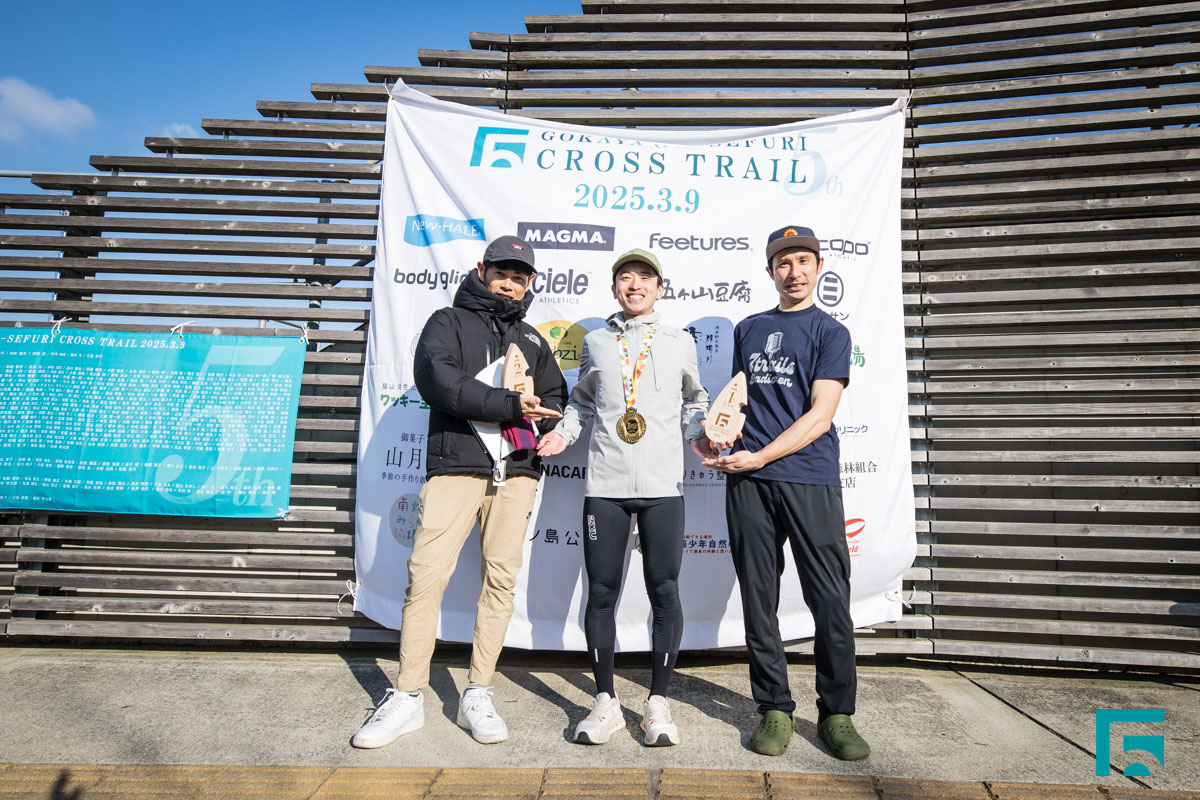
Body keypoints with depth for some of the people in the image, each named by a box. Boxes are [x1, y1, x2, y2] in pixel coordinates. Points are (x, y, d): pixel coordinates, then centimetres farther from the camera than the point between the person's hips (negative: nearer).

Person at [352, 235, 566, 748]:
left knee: (501, 579, 3)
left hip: (516, 472, 4)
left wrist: (542, 420, -2)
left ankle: (477, 695, 16)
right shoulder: (448, 322, 10)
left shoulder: (532, 339, 23)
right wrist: (509, 405, -12)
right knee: (427, 574, -6)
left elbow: (554, 398, 22)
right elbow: (436, 380, -9)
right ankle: (408, 698, 9)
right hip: (456, 465, -3)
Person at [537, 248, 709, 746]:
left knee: (664, 592, 1)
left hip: (662, 484, -1)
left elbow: (694, 399, 23)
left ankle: (658, 703, 18)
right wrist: (563, 434, 5)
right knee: (601, 592, 4)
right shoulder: (595, 342, 15)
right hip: (604, 484, 1)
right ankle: (606, 703, 19)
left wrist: (700, 435, 4)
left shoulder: (680, 343, 12)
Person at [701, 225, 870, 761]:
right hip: (748, 481, 3)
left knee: (831, 602, 1)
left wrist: (759, 457, -12)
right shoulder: (748, 329, 18)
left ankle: (836, 713, 20)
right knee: (759, 600, 6)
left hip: (810, 480, -3)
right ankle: (774, 709, 20)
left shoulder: (830, 332, 5)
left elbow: (819, 416, -5)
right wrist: (717, 434, 2)